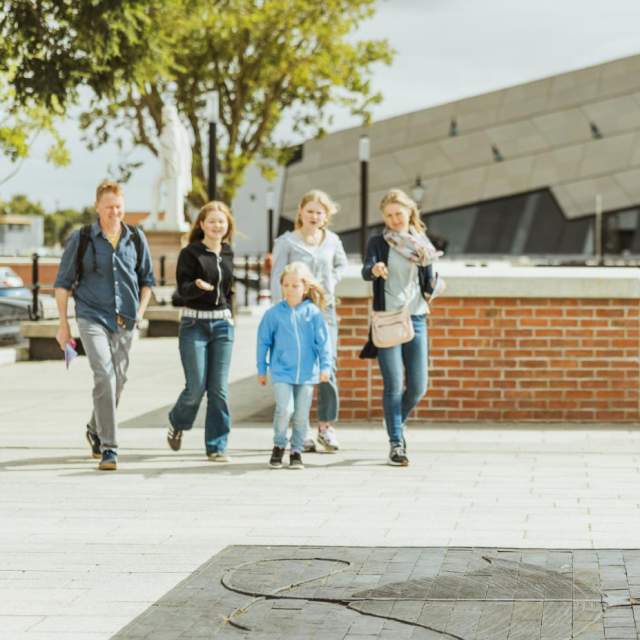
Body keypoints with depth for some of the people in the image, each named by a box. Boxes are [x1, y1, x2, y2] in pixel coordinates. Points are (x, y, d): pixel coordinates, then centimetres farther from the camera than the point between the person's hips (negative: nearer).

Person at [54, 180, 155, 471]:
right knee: (104, 376, -18)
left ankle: (95, 430, 38)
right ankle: (108, 448, -18)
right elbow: (63, 283, 3)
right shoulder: (81, 239, -2)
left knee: (117, 381, 11)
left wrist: (140, 312, 4)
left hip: (124, 322, 4)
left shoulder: (136, 239, 6)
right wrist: (63, 324, 0)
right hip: (92, 317, -4)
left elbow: (146, 279, 17)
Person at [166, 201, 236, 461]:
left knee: (219, 388, -1)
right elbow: (183, 289, -12)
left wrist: (228, 313, 15)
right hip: (195, 324, -4)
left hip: (222, 324, 4)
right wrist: (198, 286, -31)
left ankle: (217, 446, 5)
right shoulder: (190, 253, -4)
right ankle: (177, 423, 25)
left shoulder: (227, 254, 12)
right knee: (196, 386, -6)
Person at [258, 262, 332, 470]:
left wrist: (325, 366, -8)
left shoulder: (313, 313, -3)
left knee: (301, 415, 5)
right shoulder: (274, 314, -3)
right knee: (285, 409, -15)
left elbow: (323, 341, 0)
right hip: (281, 372, -1)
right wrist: (261, 370, 8)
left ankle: (296, 451, 22)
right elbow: (263, 342, 5)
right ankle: (279, 445, 7)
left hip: (307, 373, 1)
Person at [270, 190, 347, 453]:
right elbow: (277, 280, -5)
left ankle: (326, 426, 6)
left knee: (328, 367, -3)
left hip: (325, 310, 3)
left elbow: (342, 263, 30)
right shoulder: (286, 242, -3)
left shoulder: (332, 241, 10)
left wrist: (332, 281, 11)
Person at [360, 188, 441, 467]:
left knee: (418, 386, 4)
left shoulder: (421, 244, 11)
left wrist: (433, 284, -8)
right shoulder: (378, 243, 3)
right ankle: (396, 444, -1)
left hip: (416, 318, 3)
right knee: (393, 385, -9)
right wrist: (374, 269, -38)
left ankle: (397, 425, 31)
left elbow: (427, 288, 13)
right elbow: (366, 271, -17)